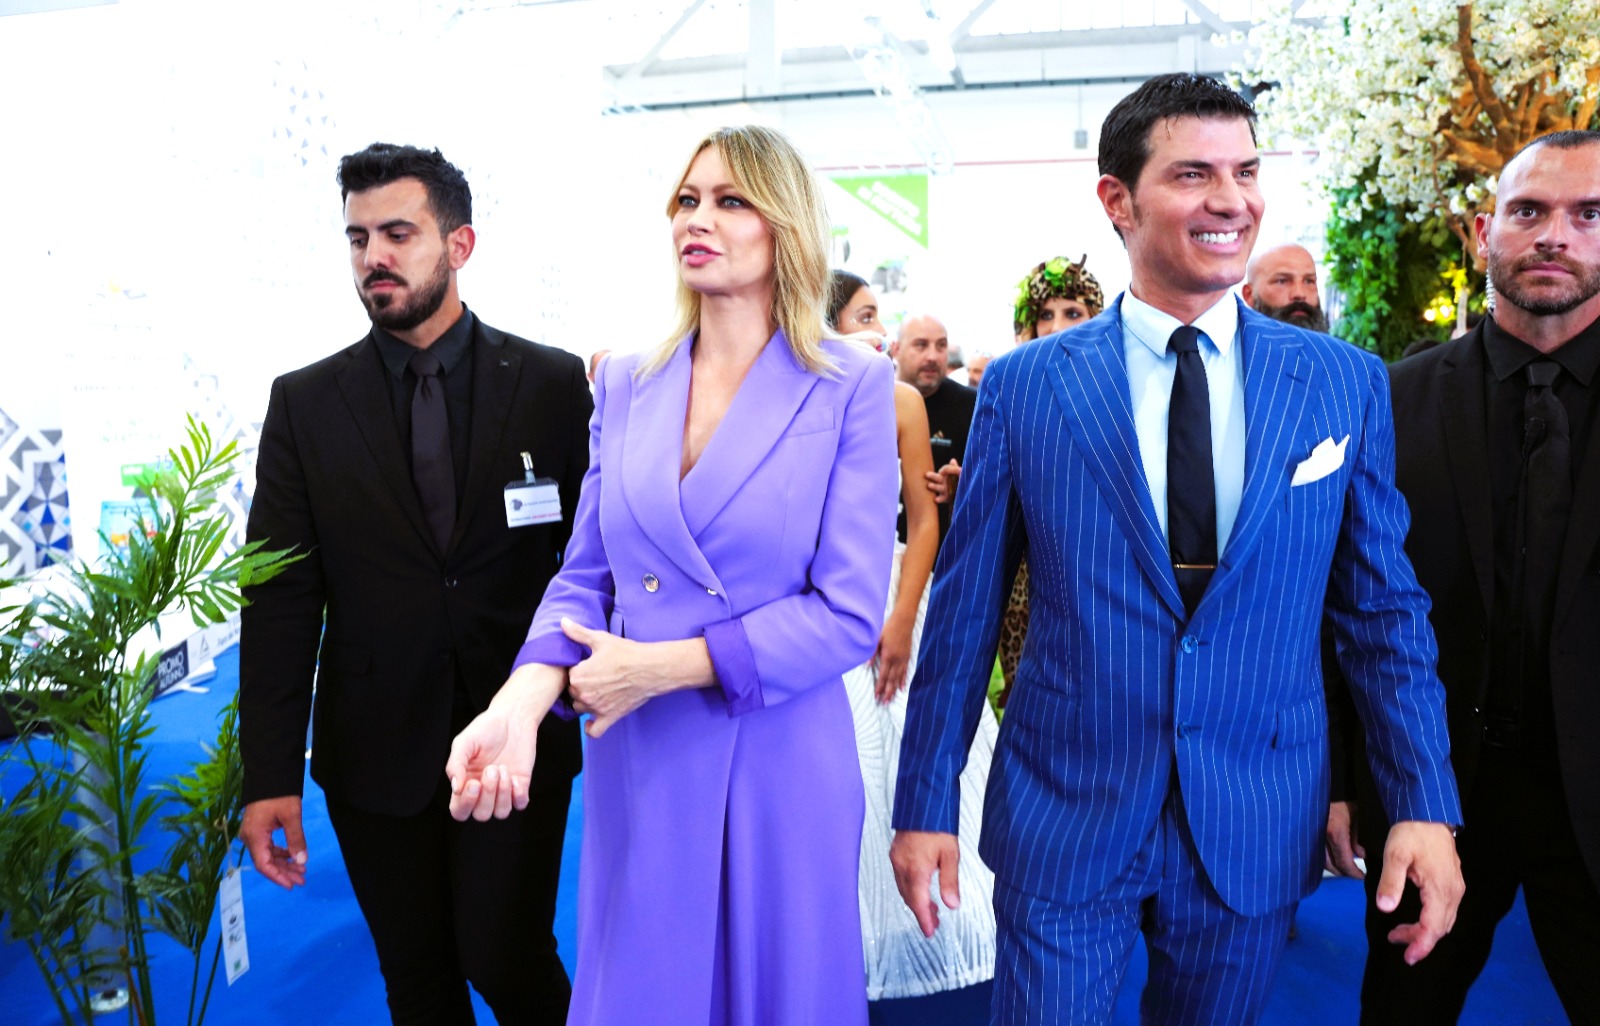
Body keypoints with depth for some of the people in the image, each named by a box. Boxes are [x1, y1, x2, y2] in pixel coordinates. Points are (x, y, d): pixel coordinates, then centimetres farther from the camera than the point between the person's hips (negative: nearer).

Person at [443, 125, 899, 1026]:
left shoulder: (852, 388, -8)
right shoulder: (627, 383, 3)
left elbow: (850, 614, -13)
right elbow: (586, 575, 4)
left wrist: (663, 665, -16)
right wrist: (522, 700, -14)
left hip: (780, 760, -3)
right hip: (637, 760, 4)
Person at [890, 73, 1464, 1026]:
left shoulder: (1346, 383, -1)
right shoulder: (1023, 387, -6)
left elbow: (1384, 611, 4)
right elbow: (964, 610, -2)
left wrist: (1425, 805, -3)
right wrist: (926, 803, 0)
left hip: (1257, 829, 2)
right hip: (1063, 819, -2)